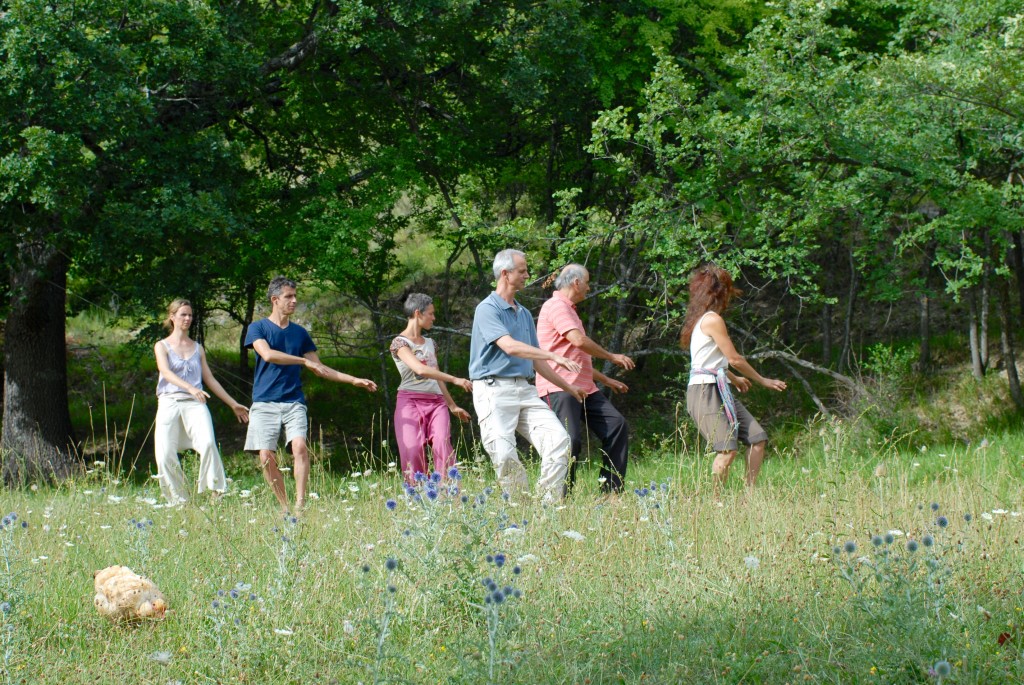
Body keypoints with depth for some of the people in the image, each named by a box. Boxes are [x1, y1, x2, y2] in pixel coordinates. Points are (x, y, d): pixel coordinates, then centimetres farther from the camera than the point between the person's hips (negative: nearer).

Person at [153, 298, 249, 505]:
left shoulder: (197, 348, 19)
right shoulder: (162, 346, 8)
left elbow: (210, 379, 23)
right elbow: (166, 372, -10)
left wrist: (233, 404, 22)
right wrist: (190, 388, -27)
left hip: (195, 403, 1)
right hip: (169, 402, -1)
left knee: (208, 443, -24)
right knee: (165, 455, -10)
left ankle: (215, 492, -24)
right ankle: (178, 500, 3)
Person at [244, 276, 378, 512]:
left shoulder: (299, 333, 16)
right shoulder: (258, 328, 4)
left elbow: (319, 368, 20)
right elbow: (268, 354, -15)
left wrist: (354, 380, 14)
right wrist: (304, 361, -13)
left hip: (293, 402, 2)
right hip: (265, 403, -2)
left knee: (300, 446, -20)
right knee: (266, 456, -9)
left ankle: (300, 503, -21)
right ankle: (284, 506, 3)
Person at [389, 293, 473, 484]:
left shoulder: (430, 343, 20)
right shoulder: (400, 343, -3)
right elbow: (420, 369, -18)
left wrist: (452, 406, 29)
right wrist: (454, 379, -22)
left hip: (436, 401, 5)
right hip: (410, 401, -5)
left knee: (443, 443, -17)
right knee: (413, 450, -14)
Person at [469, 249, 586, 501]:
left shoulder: (524, 314, 19)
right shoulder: (487, 309, -7)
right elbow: (510, 346, -21)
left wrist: (567, 387, 25)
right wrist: (553, 356, -27)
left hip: (524, 389, 7)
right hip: (494, 390, -7)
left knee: (558, 439, -8)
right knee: (504, 454, -14)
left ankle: (549, 502, -5)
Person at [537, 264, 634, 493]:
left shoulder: (568, 309, 27)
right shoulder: (556, 306, -7)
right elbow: (579, 341, -20)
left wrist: (606, 380, 34)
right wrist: (612, 357, -9)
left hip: (584, 387, 10)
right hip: (560, 387, -10)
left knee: (616, 426, 3)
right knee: (570, 440, -17)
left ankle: (611, 489, 4)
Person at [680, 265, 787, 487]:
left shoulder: (701, 319, 17)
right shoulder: (713, 320, -12)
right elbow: (734, 359, -11)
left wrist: (735, 379, 42)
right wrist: (763, 381, 1)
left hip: (720, 391, 10)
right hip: (707, 392, -10)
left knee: (757, 438, 6)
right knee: (728, 449, -18)